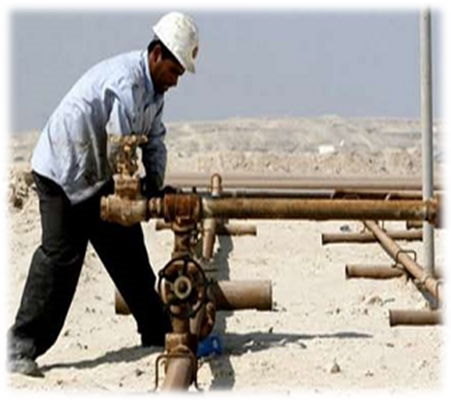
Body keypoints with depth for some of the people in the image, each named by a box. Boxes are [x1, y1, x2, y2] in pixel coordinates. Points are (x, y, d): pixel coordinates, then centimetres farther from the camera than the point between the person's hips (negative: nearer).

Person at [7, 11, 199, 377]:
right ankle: (22, 347, -7)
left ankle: (157, 331, 23)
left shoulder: (155, 89, 7)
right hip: (62, 172, -10)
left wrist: (155, 185, -5)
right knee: (60, 258, -13)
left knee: (129, 252, 12)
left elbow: (154, 140, 10)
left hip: (100, 177, 10)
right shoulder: (126, 82, -27)